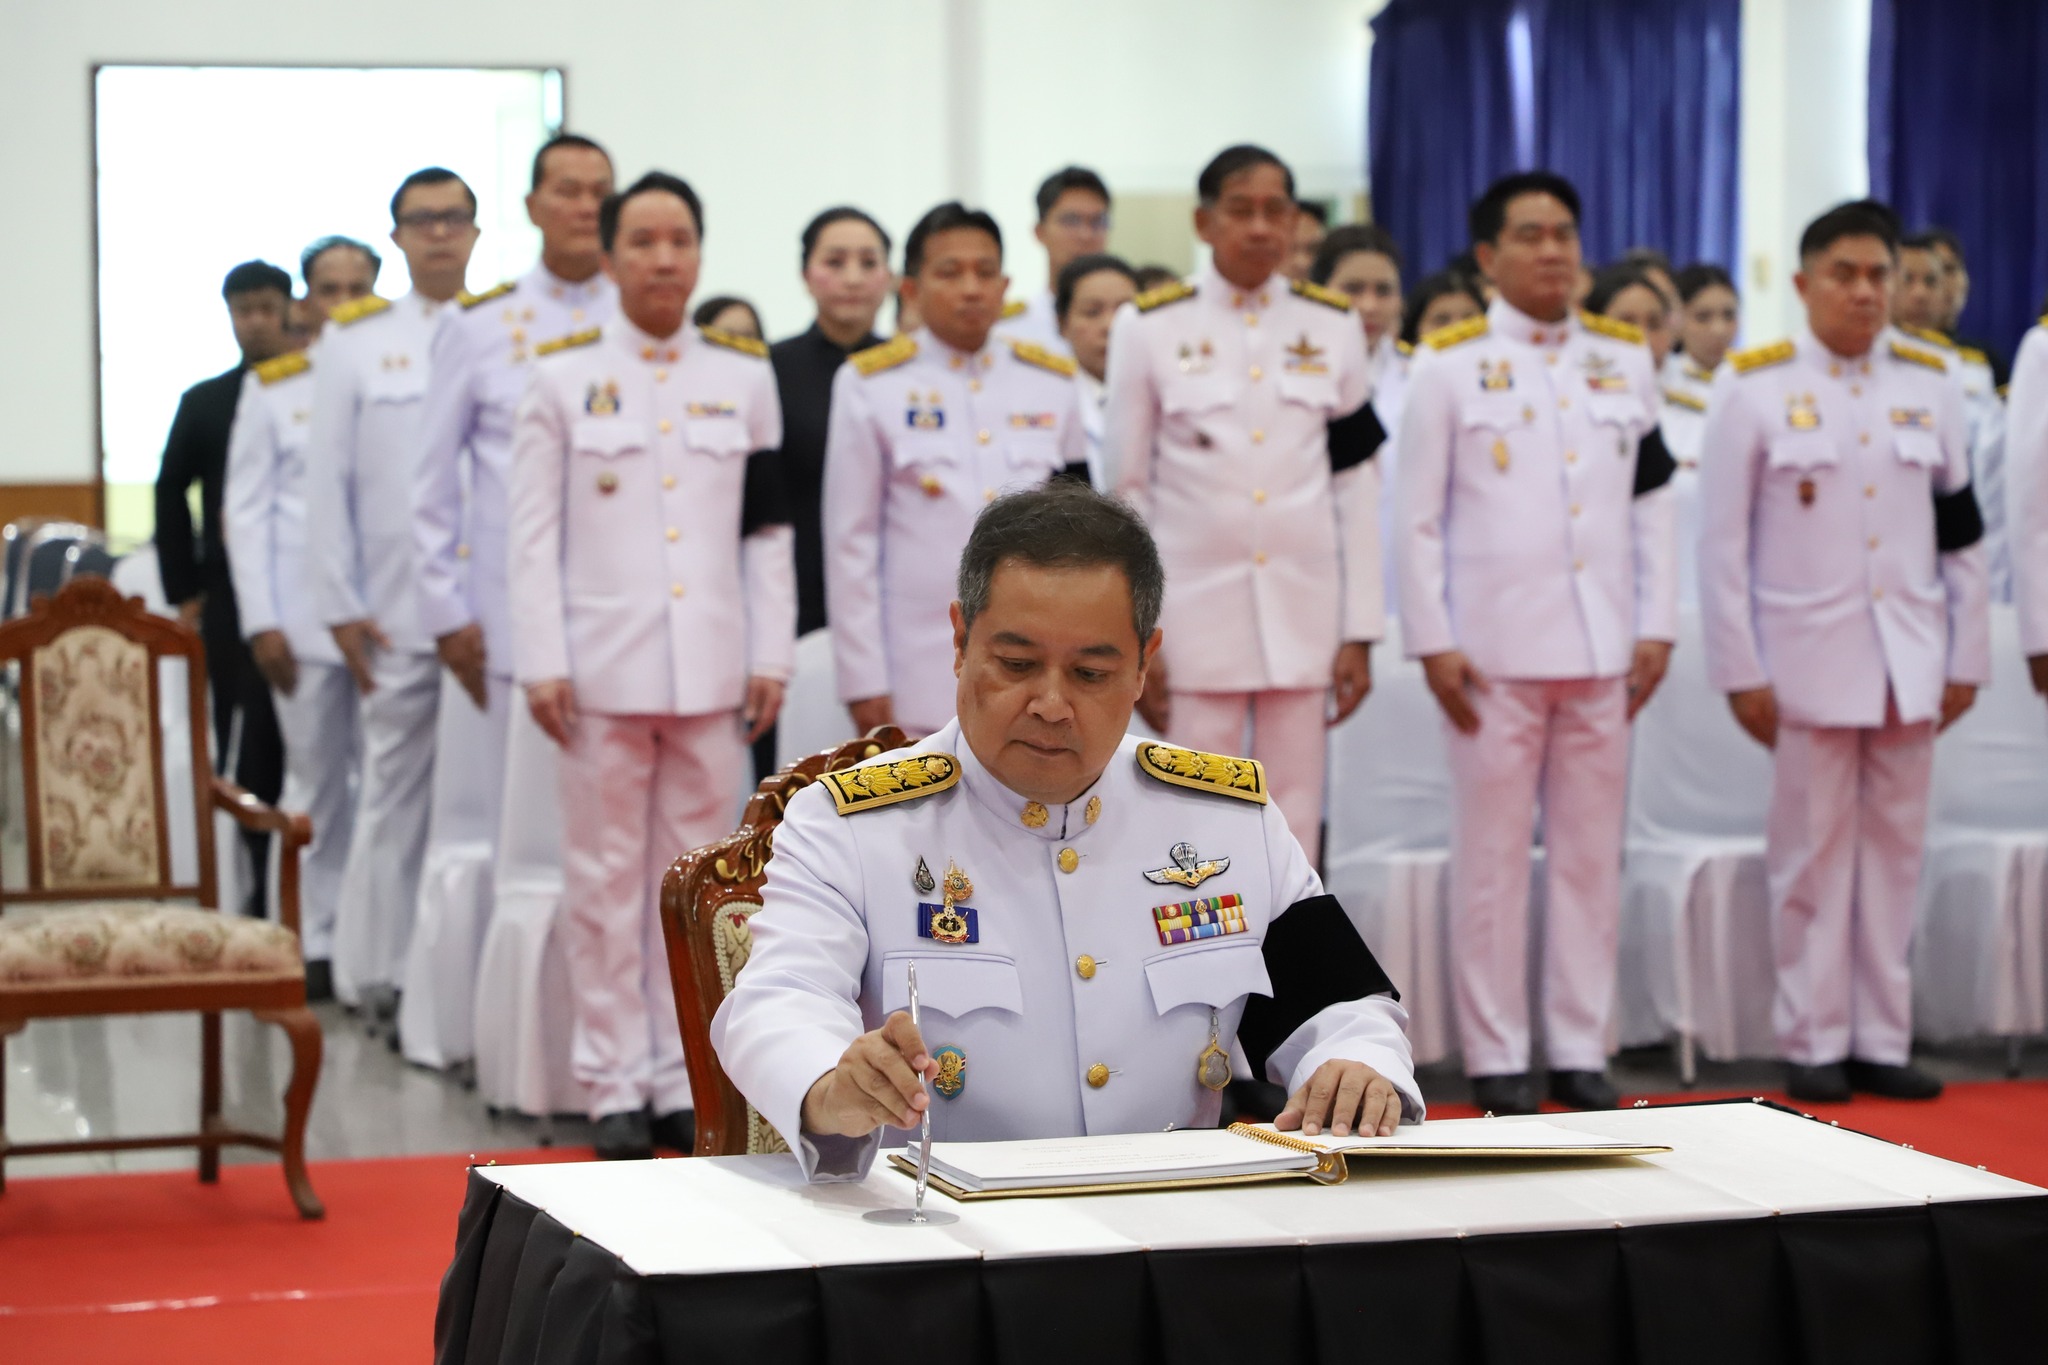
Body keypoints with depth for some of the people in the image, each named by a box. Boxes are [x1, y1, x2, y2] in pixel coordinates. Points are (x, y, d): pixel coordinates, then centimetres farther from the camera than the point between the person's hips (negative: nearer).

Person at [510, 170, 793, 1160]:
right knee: (608, 878, 1)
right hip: (603, 664, -2)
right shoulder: (564, 376, 4)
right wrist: (542, 663, -6)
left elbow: (769, 531, 10)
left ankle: (684, 1078, 13)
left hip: (714, 668, 2)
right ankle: (615, 1083, 8)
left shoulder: (745, 375, 10)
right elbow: (535, 533, 1)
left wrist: (771, 656, 3)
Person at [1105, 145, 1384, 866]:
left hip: (1306, 614, 2)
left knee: (1295, 833, 6)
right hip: (1193, 612, -2)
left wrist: (1360, 630, 3)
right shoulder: (1149, 327, 0)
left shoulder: (1333, 327, 6)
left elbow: (1357, 488, 7)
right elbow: (1126, 490, 2)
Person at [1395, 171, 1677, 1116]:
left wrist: (1657, 626, 4)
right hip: (1494, 649, -3)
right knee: (1492, 858, 1)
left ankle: (1580, 1051, 13)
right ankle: (1496, 1056, 8)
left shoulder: (1625, 360, 11)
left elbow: (1653, 502, 12)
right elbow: (1418, 517, -1)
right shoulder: (1449, 365, 1)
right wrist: (1432, 644, -7)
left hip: (1601, 648, 3)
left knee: (1591, 857, 6)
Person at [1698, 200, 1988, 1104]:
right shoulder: (1755, 390, -2)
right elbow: (1723, 543, -3)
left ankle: (1882, 1040, 12)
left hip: (1907, 660, 3)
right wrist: (1741, 672, -6)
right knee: (1814, 855, 0)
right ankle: (1813, 1043, 7)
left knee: (1894, 851, 6)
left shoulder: (1929, 386, 7)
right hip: (1809, 659, -3)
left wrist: (1967, 657, 8)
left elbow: (1962, 536, 11)